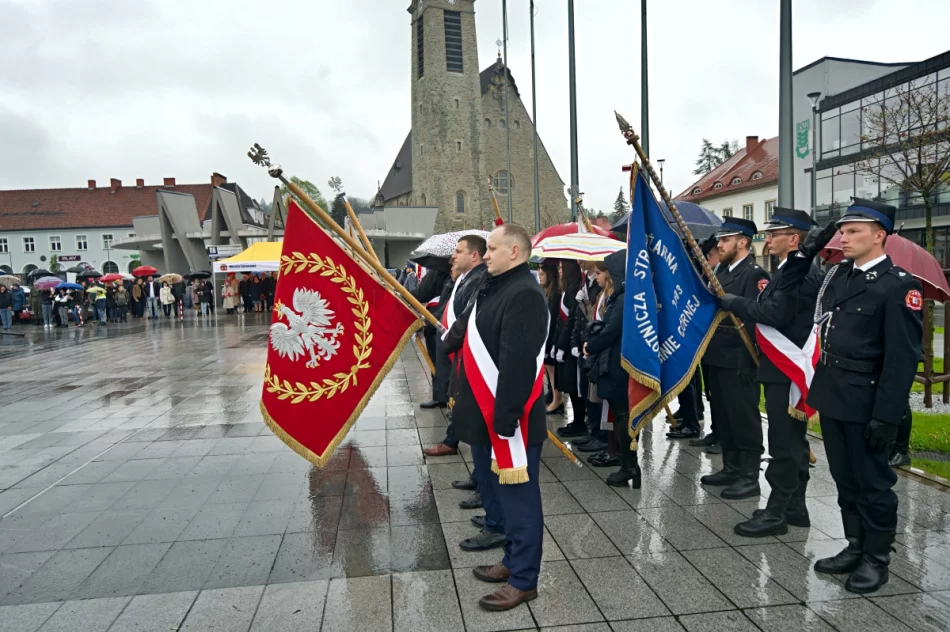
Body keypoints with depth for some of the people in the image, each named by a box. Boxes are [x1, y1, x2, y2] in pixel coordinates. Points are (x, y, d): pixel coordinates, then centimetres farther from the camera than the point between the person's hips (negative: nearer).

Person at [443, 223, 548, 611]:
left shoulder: (524, 295, -19)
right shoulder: (495, 289, 14)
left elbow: (517, 365, -26)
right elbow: (465, 333, 26)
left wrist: (505, 419, -27)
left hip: (509, 421, -10)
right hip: (486, 416, 10)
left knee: (517, 497, 2)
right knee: (499, 492, 20)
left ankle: (523, 580, 16)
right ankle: (513, 561, 36)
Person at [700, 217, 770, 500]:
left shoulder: (755, 274, -13)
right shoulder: (722, 271, 15)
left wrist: (746, 362, -23)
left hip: (738, 360, -9)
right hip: (718, 358, 9)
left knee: (744, 417, 0)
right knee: (723, 416, 16)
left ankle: (749, 477, 10)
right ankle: (731, 468, 29)